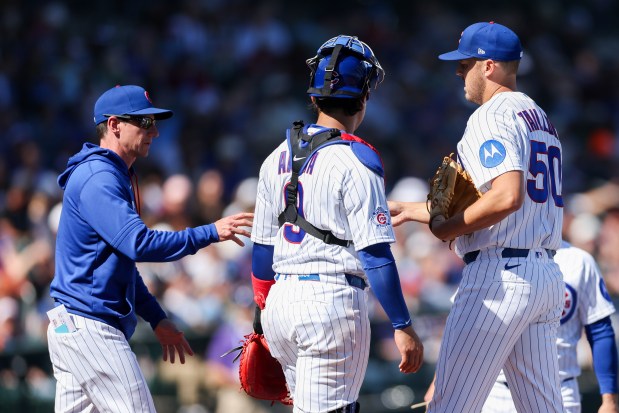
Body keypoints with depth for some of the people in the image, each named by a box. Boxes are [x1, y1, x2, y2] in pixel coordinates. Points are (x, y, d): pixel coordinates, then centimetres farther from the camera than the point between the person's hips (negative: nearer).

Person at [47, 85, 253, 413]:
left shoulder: (116, 176, 20)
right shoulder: (98, 178, -14)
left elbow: (124, 256, 25)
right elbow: (139, 244, -25)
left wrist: (157, 319, 21)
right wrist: (211, 232, -21)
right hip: (90, 327, -11)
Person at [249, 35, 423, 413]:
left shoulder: (278, 158, 11)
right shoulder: (356, 160, -10)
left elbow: (262, 247, 16)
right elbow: (375, 254, -14)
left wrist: (264, 310, 25)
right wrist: (402, 326, -12)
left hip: (281, 299, 7)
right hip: (333, 298, -7)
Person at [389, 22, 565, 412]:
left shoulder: (491, 116, -9)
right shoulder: (542, 119, 21)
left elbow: (507, 197, -24)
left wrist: (447, 227, -11)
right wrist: (415, 211, 30)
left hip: (501, 273, -10)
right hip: (548, 275, 10)